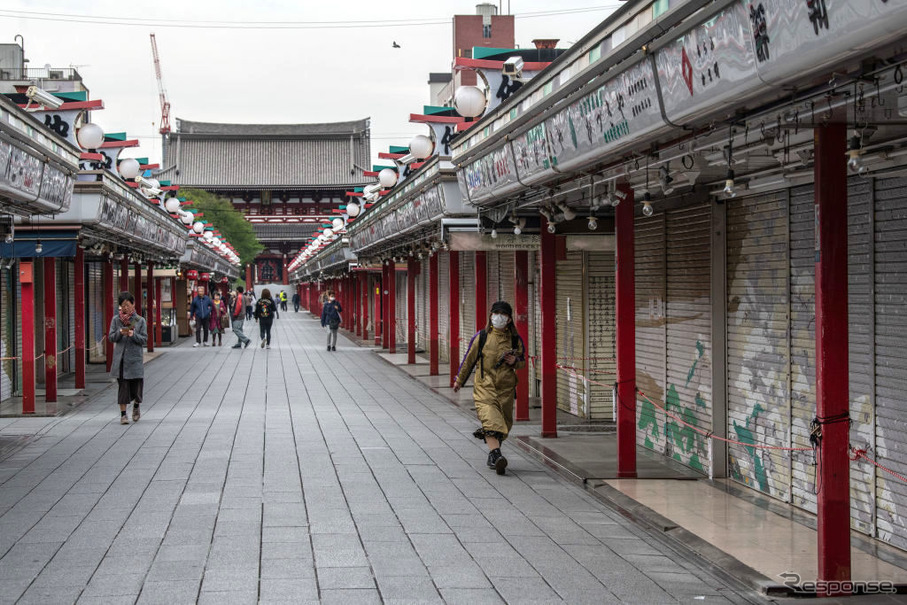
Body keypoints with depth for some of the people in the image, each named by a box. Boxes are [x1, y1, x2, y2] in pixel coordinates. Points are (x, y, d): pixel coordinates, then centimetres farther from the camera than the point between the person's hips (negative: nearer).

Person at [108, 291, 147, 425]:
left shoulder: (140, 320, 3)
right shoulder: (116, 320, 6)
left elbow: (144, 339, 0)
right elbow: (111, 337, 4)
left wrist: (133, 335, -18)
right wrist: (120, 333, -15)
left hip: (135, 358, -1)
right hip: (120, 358, 1)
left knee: (136, 384, 0)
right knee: (122, 386, 0)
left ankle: (136, 406, 31)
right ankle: (123, 414, 6)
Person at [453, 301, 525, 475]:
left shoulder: (515, 339, 6)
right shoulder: (481, 337, 2)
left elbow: (522, 361, 17)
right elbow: (469, 359, 12)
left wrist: (515, 362, -7)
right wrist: (459, 380, 19)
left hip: (506, 388, 3)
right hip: (485, 386, -3)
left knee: (504, 423, 6)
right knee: (490, 419, -20)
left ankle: (493, 451, 27)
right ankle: (495, 454, -30)